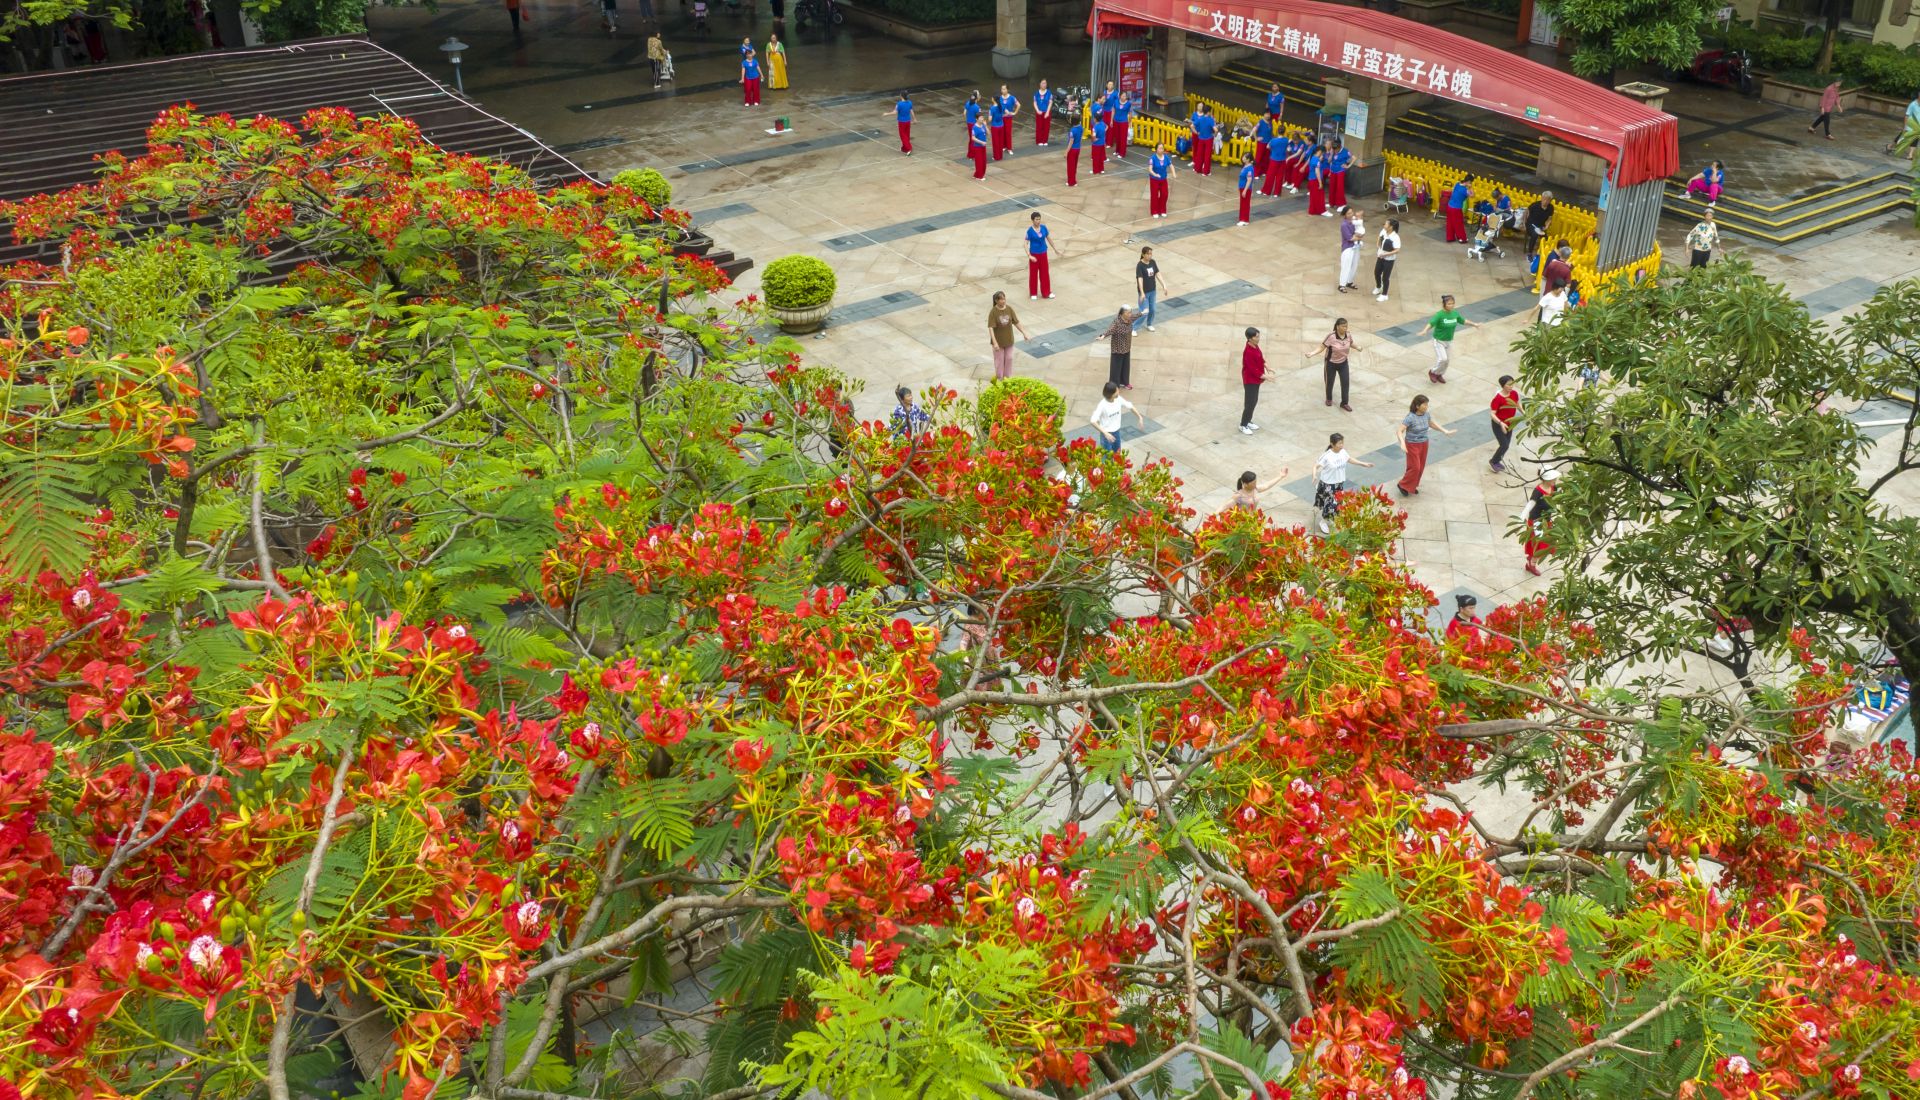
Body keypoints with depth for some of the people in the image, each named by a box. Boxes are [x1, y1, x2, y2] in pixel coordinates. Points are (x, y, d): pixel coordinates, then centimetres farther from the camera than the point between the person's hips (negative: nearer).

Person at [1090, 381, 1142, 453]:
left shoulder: (1118, 399, -11)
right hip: (1107, 434, -6)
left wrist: (1140, 418, 0)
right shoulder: (1102, 405, -28)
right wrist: (1105, 433, -39)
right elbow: (1093, 421, -33)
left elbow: (1130, 406, 6)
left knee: (1117, 454, 21)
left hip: (1116, 432, 6)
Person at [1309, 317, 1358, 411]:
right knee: (1329, 382, 15)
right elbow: (1321, 347, -25)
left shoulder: (1348, 335, -14)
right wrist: (1311, 354, -39)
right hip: (1331, 363, -3)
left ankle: (1344, 403, 16)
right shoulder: (1331, 336, -29)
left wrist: (1357, 348, 24)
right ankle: (1329, 398, 43)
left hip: (1343, 363, 3)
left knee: (1345, 382, 0)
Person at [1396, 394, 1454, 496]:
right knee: (1414, 468, -4)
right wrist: (1402, 444, -43)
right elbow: (1399, 432, -27)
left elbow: (1432, 424, 11)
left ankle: (1412, 486, 37)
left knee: (1420, 467, 16)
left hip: (1423, 444, 7)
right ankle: (1403, 484, 20)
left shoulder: (1426, 414, -7)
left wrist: (1445, 431, 3)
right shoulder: (1410, 417, -27)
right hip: (1412, 445, -7)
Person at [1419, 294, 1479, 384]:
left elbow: (1463, 321, 11)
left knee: (1448, 360, 12)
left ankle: (1439, 375, 35)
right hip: (1438, 341, -6)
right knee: (1443, 358, -16)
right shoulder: (1440, 315, -23)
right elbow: (1431, 323, -34)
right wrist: (1425, 331, -52)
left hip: (1449, 341, 6)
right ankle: (1433, 372, 10)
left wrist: (1474, 324, 17)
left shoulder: (1455, 313, -6)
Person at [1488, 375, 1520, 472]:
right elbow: (1492, 414, -27)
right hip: (1498, 424, -6)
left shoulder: (1514, 393, -10)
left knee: (1507, 445, 16)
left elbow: (1517, 404, 10)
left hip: (1509, 423, 6)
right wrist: (1501, 423, -40)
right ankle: (1493, 461, 18)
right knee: (1504, 445, -8)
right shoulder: (1498, 398, -28)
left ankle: (1497, 461, 40)